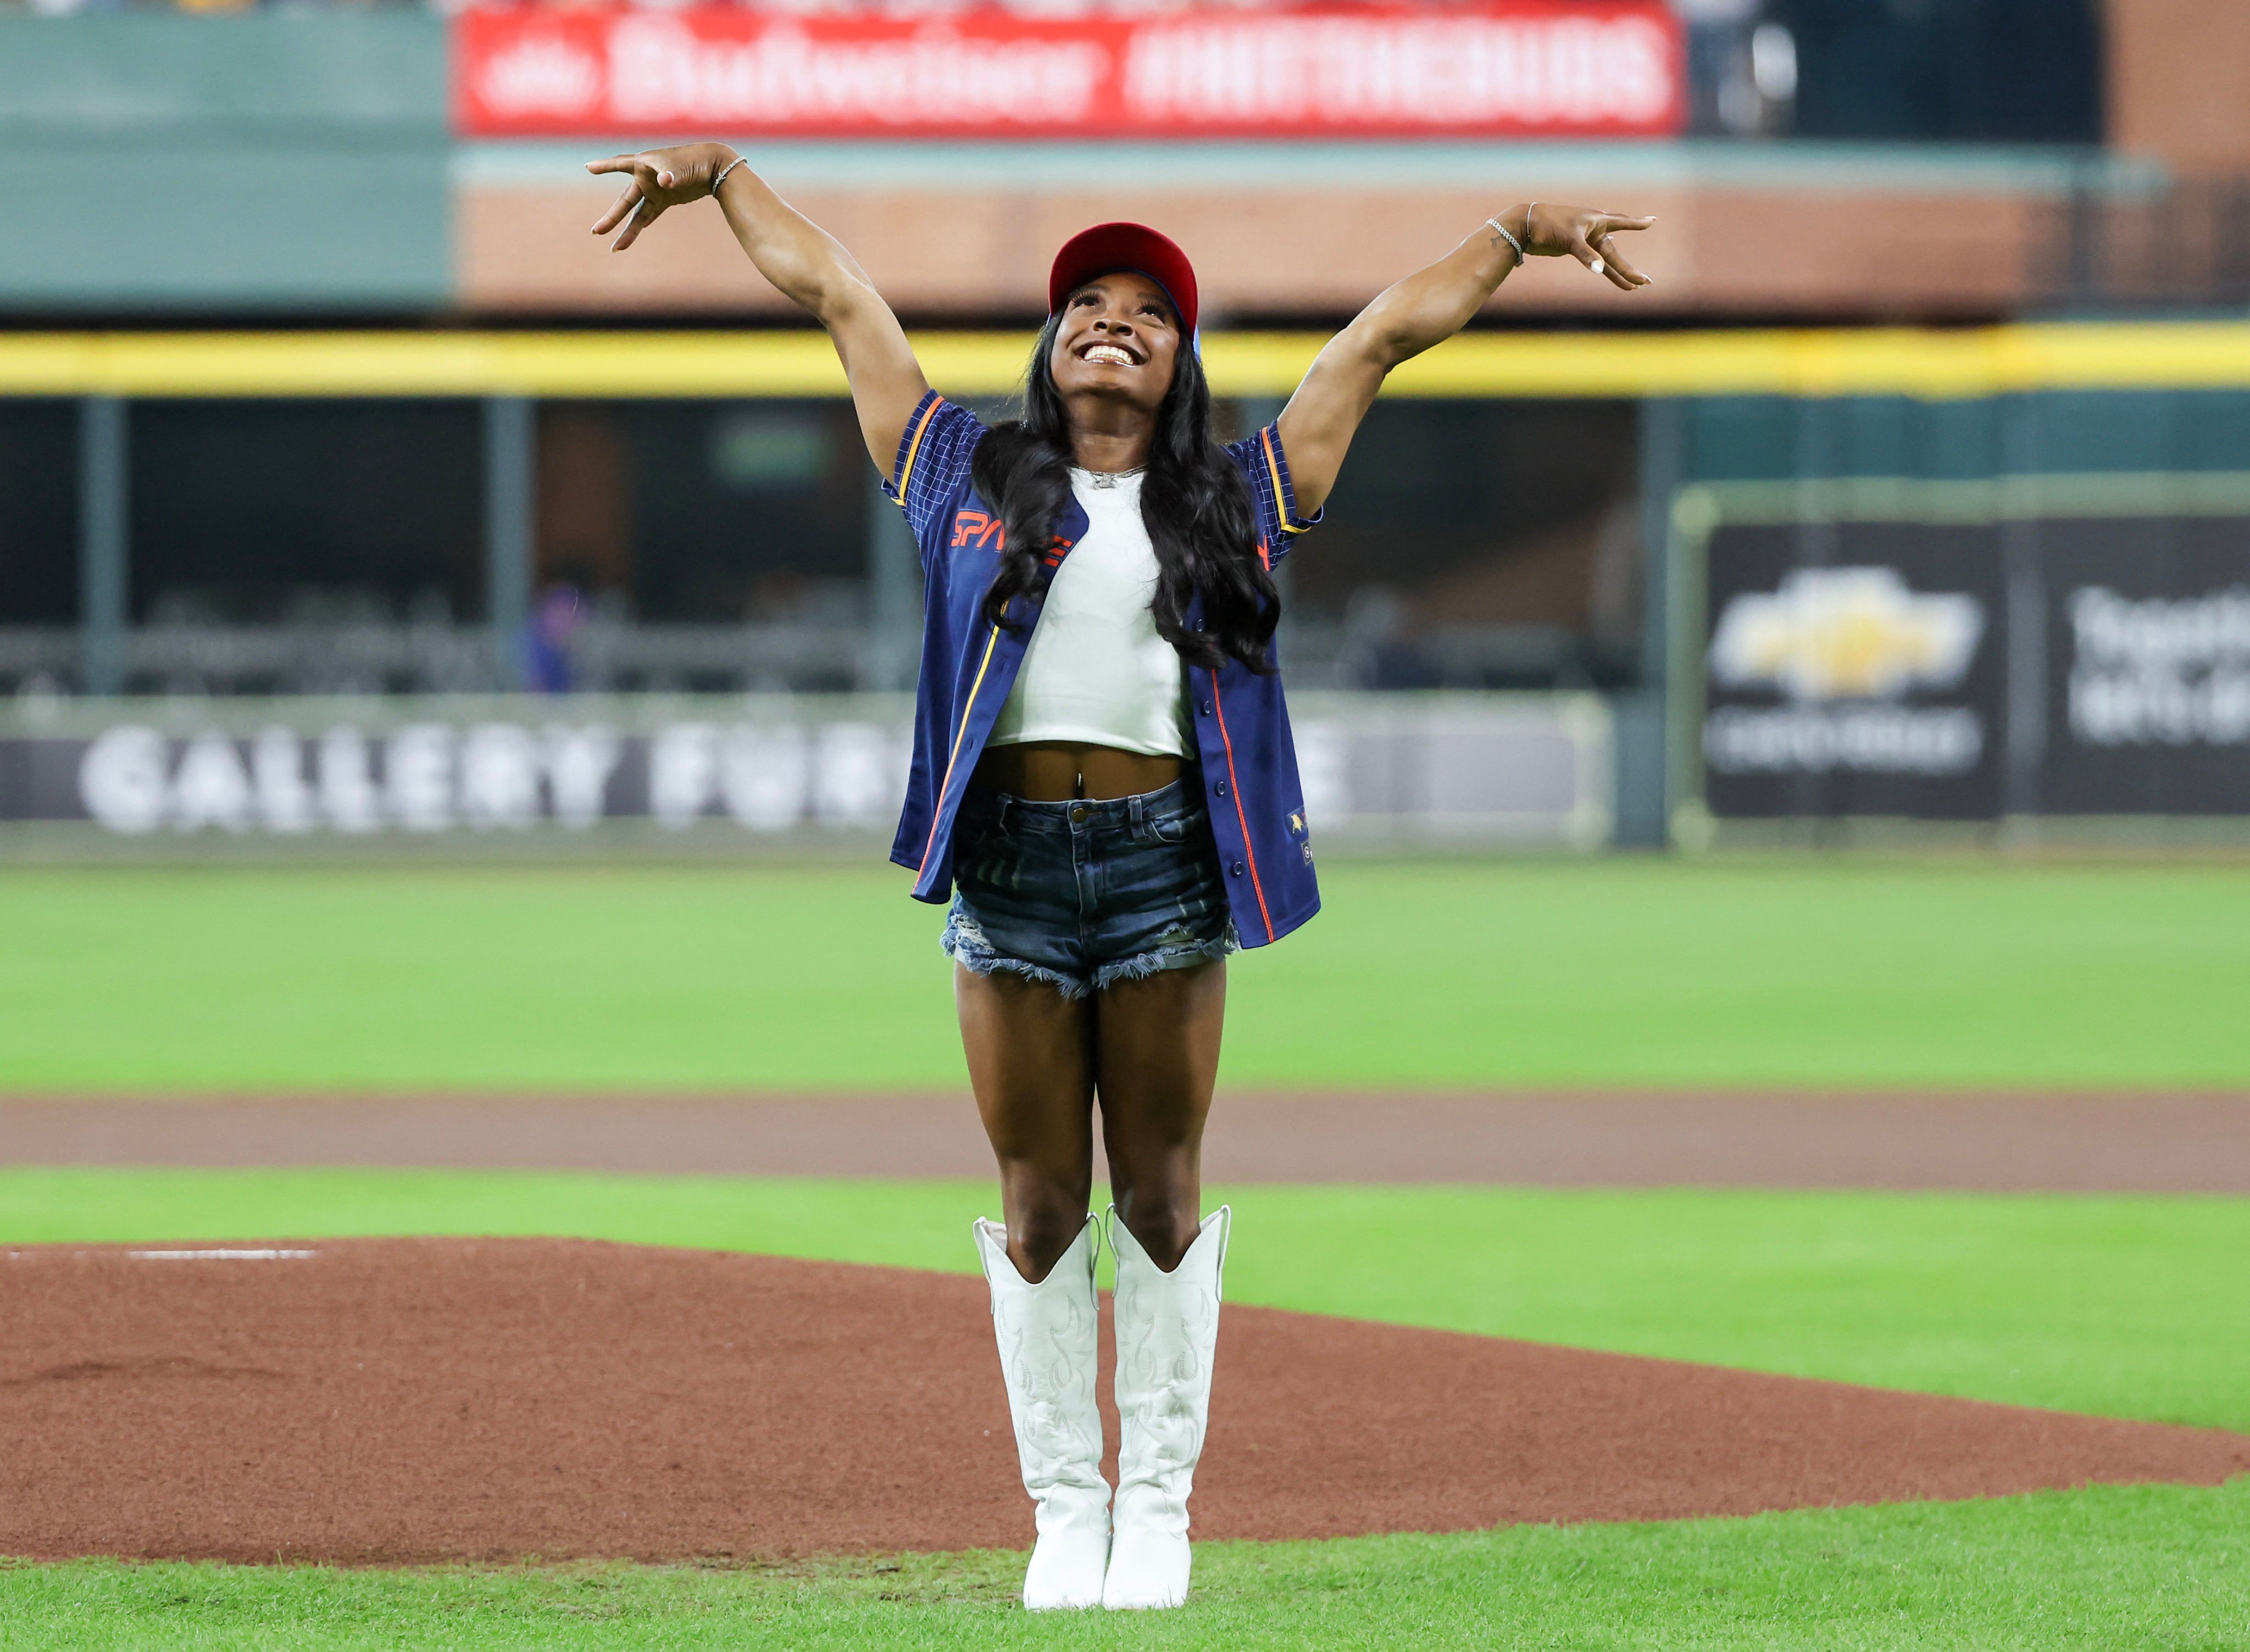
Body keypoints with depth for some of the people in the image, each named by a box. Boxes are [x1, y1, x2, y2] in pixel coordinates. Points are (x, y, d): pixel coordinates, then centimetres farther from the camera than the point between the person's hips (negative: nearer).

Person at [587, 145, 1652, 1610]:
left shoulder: (1239, 499, 13)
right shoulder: (965, 475, 13)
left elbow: (1387, 334, 16)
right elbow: (836, 291, 18)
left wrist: (1518, 234, 15)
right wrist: (720, 170, 21)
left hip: (1167, 855, 0)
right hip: (1008, 857, 0)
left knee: (1161, 1192, 2)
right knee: (1041, 1201, 3)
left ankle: (1158, 1503, 10)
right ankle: (1063, 1507, 10)